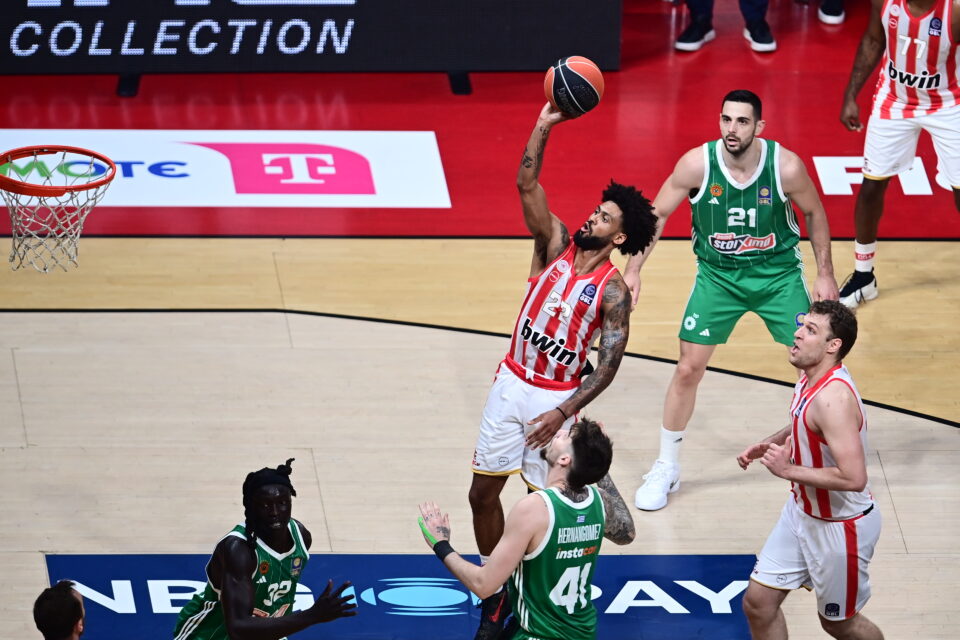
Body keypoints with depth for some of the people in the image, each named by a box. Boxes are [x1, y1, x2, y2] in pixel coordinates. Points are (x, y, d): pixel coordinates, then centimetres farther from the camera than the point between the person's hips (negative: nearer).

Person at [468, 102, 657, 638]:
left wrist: (563, 412, -24)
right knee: (483, 492, 7)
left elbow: (609, 366, -15)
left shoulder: (613, 291, -11)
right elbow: (527, 185, -10)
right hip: (511, 385, 4)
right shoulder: (556, 246, 0)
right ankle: (494, 592, 23)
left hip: (555, 398, -4)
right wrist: (546, 125, -20)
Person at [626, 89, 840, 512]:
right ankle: (665, 469, 15)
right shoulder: (697, 163, -20)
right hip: (718, 275, 0)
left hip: (779, 274, 0)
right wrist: (632, 270, -14)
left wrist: (825, 274, -1)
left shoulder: (786, 167, -21)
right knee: (688, 369, -1)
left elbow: (814, 213, -2)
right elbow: (656, 215, -8)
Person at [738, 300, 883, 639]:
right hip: (802, 510, 9)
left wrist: (788, 470, -28)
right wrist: (769, 444, 2)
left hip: (839, 526, -9)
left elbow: (853, 478, -36)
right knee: (758, 602, 9)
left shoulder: (832, 397, -32)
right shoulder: (810, 377, -3)